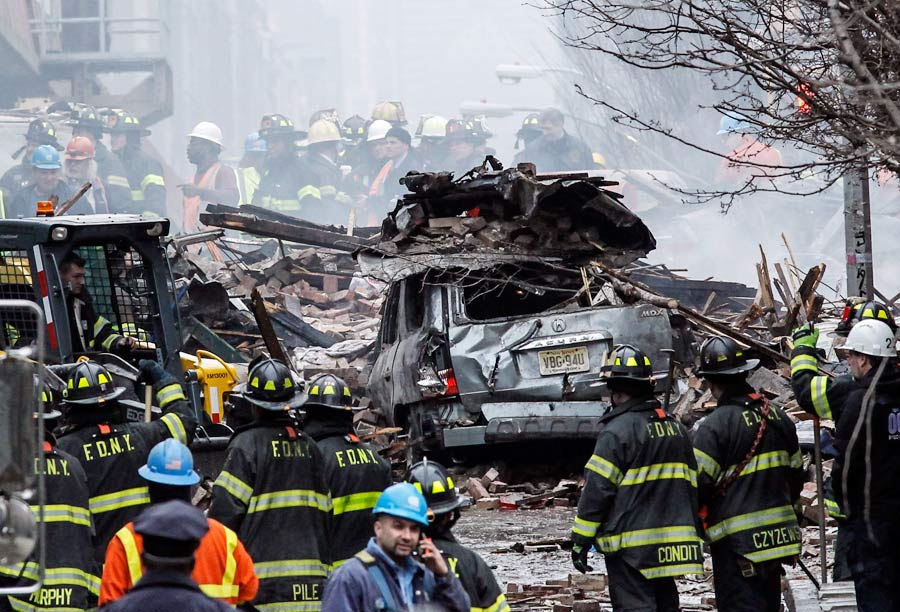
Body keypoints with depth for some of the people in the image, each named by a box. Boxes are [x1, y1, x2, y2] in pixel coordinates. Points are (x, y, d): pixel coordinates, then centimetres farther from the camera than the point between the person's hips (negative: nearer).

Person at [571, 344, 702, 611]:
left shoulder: (617, 431, -12)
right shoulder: (675, 427, 13)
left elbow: (597, 489, -13)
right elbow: (690, 485, 18)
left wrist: (580, 541, -7)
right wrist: (691, 535, 25)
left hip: (631, 546, -7)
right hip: (671, 546, 8)